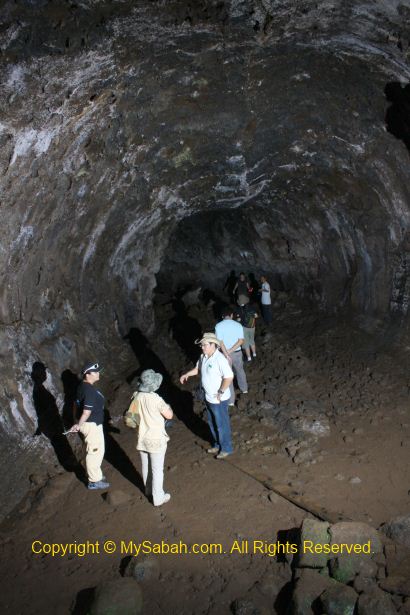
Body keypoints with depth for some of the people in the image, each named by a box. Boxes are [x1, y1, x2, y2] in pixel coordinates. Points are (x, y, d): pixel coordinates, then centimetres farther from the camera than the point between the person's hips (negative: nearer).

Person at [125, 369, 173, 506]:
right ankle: (158, 498, 20)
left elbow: (129, 419, 4)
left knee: (146, 467, 23)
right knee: (157, 470, 9)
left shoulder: (136, 397, -7)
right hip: (156, 440, -6)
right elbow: (169, 415, -15)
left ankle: (149, 490, 43)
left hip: (142, 439, 6)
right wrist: (167, 407, 3)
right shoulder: (156, 399, -25)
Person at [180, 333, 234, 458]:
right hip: (208, 397, 8)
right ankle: (217, 444, 42)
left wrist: (221, 392, -23)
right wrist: (187, 374, 7)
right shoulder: (204, 356, -1)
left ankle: (226, 448, 28)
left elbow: (229, 377, -29)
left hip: (219, 400, -8)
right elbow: (198, 368, 18)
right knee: (212, 423, 23)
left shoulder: (220, 359, -27)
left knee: (221, 424, 9)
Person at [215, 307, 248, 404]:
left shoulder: (218, 326, -15)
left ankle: (231, 400, 13)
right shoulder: (238, 325, -7)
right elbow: (241, 341, -12)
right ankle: (244, 389, 50)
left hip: (224, 354, -3)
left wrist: (227, 355, -18)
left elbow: (220, 342, -19)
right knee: (240, 370, 28)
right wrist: (230, 351, -14)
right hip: (237, 353, 3)